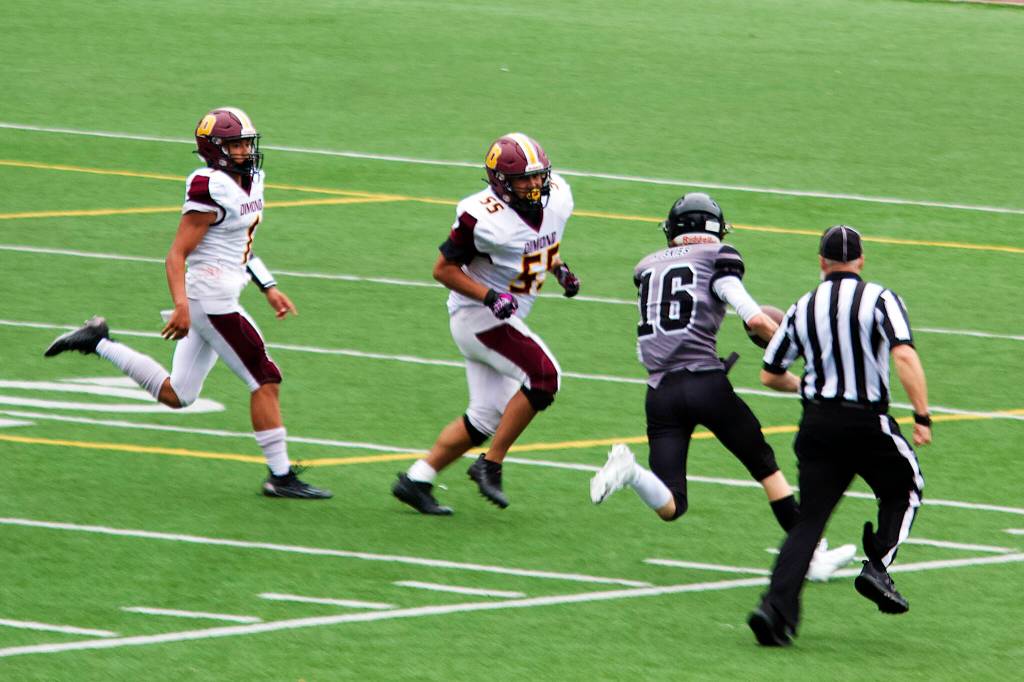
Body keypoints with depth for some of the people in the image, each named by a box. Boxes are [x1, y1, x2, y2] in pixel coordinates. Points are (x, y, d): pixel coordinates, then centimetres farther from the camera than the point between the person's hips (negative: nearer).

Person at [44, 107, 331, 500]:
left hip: (220, 297, 10)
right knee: (265, 381, -6)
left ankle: (98, 342, 18)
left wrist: (269, 289, 21)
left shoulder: (248, 182, 12)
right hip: (212, 296, -10)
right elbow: (177, 254, -18)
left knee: (176, 395, 13)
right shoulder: (211, 191, -17)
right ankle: (280, 477, 0)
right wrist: (181, 305, -28)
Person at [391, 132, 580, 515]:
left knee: (487, 418, 10)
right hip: (477, 317, -9)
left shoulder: (556, 199, 0)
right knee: (544, 376, -22)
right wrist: (490, 297, -25)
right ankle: (491, 465, -13)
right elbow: (444, 269, -13)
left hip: (503, 321, 9)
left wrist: (560, 269, 3)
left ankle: (416, 481, 18)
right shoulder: (483, 217, -22)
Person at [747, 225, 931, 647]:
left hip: (817, 423, 3)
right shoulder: (880, 300, -4)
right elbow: (904, 356, -18)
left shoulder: (802, 309, 7)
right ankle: (877, 567, 2)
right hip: (867, 423, -3)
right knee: (903, 490, 21)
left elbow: (770, 375, 14)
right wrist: (922, 417, -16)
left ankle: (777, 607, -10)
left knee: (809, 518, 5)